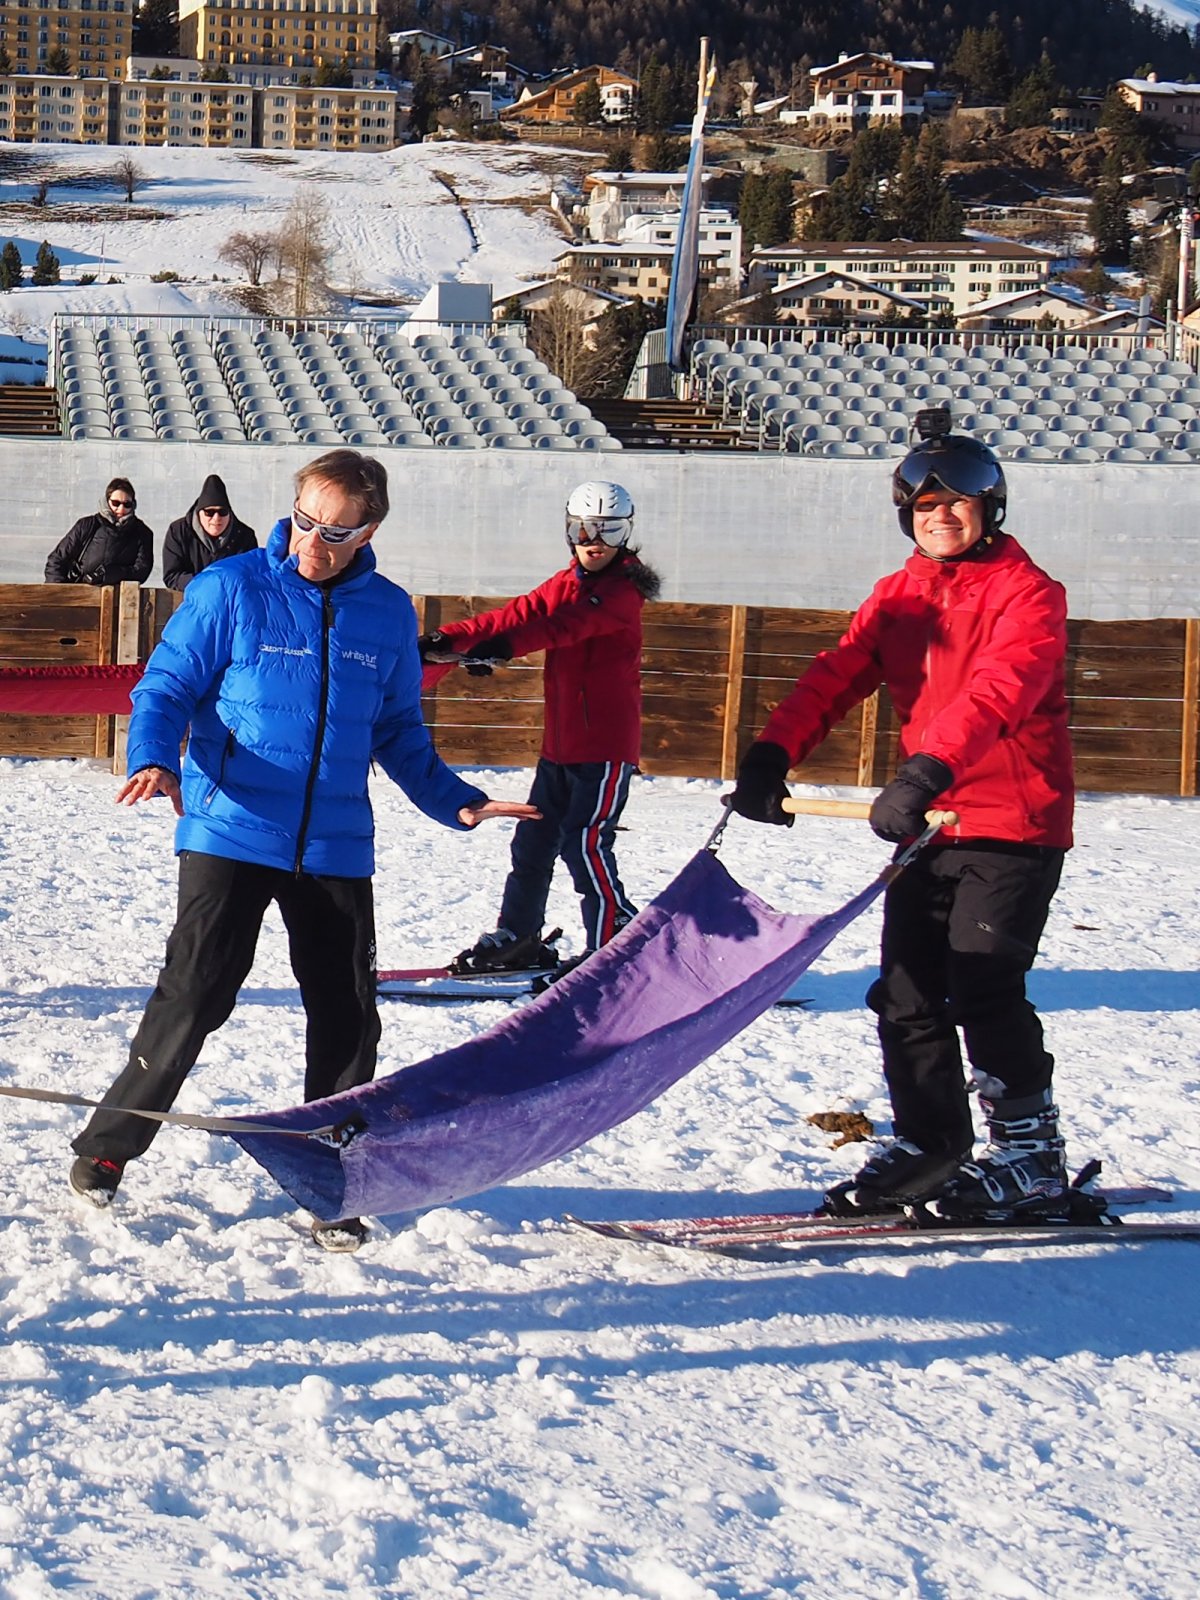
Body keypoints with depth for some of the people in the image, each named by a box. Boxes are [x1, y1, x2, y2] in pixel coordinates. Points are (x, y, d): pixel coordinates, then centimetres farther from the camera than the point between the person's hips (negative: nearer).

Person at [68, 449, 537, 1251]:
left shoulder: (389, 614, 8)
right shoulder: (230, 590, -3)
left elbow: (399, 732, 18)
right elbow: (166, 687, -1)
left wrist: (454, 800, 6)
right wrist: (154, 760, -20)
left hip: (336, 846, 4)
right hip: (231, 833, -3)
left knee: (347, 1018, 4)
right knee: (194, 997, -7)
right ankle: (106, 1148, 12)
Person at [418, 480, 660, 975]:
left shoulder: (624, 591, -10)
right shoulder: (564, 585, 13)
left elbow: (570, 623, -27)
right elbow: (517, 615, 3)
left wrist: (504, 646, -43)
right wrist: (447, 640, -12)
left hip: (606, 744, -7)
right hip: (560, 743, 8)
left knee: (584, 842, -14)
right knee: (533, 840, 11)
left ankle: (616, 945, -6)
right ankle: (517, 939, 23)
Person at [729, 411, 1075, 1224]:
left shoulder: (1028, 593, -9)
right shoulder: (899, 596, 12)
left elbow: (997, 690, -26)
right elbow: (838, 676, 1)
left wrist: (927, 771, -41)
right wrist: (773, 754, -16)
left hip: (1014, 825, -7)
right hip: (930, 824, 7)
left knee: (982, 987, -13)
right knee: (907, 992, 7)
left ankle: (1032, 1159, 0)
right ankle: (929, 1149, 21)